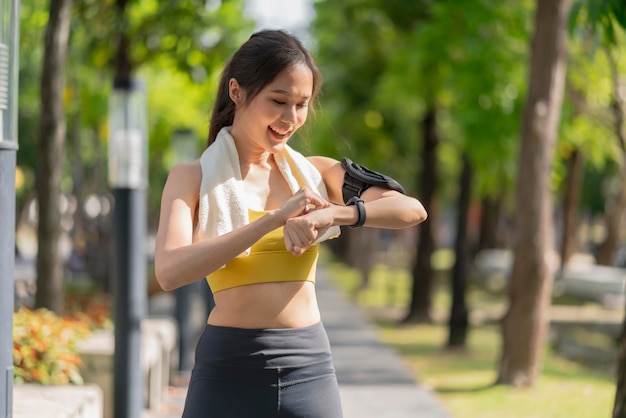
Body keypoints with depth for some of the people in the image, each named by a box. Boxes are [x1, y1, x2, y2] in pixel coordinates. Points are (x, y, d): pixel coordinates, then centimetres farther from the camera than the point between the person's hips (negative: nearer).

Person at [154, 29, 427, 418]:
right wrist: (274, 219, -22)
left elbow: (412, 210, -4)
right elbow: (170, 271, -18)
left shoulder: (315, 173, 9)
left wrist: (334, 214, -22)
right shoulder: (194, 177, 0)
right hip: (230, 370, -3)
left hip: (310, 368, 3)